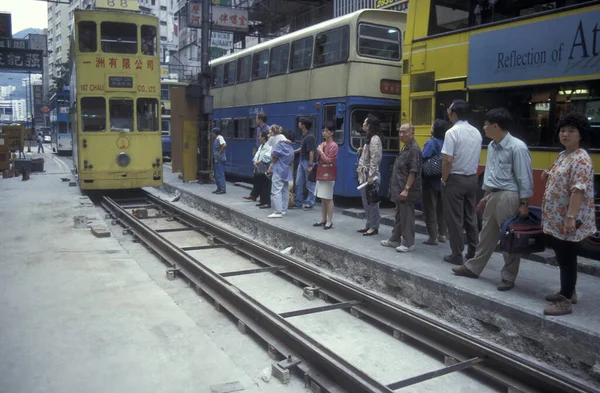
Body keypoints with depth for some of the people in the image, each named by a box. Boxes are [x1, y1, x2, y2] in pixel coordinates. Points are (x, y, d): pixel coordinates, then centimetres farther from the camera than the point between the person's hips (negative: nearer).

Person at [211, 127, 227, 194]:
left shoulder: (220, 137, -12)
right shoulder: (215, 139, 16)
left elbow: (224, 145, -27)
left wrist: (220, 152, -20)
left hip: (220, 160, -10)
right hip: (216, 159, 10)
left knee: (220, 174, -9)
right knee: (216, 174, 14)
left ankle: (223, 189, -6)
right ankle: (219, 188, 20)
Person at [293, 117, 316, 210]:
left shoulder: (310, 137, -19)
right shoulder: (304, 136, 10)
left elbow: (311, 152, -22)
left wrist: (310, 165, -25)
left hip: (308, 162, -10)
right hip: (302, 161, 10)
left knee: (310, 184, 1)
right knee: (298, 182, 13)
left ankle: (309, 203, 8)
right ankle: (298, 202, 22)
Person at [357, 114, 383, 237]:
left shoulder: (374, 139, -14)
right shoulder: (369, 138, 16)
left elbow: (374, 159, -20)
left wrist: (371, 176, -22)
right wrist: (361, 152, 6)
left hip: (370, 175, -10)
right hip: (364, 174, 10)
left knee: (372, 202, -3)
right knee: (366, 202, 14)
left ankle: (374, 227, 4)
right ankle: (368, 225, 22)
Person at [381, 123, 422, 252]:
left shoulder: (414, 149, -16)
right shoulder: (405, 148, 14)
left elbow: (413, 172, -21)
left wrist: (406, 189, -24)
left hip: (407, 191, -10)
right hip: (399, 189, 10)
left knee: (407, 217, -2)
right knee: (399, 215, 17)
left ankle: (408, 244, 7)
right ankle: (395, 240, 28)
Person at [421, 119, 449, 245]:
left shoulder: (431, 142, -16)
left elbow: (423, 159, -23)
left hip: (431, 181, -7)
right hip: (442, 180, 7)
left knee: (430, 210, 1)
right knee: (441, 208, 17)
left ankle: (433, 237, 3)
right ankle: (442, 234, 24)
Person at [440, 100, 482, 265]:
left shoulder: (452, 132, -15)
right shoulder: (477, 132, 7)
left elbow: (448, 160, -19)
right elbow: (476, 159, 11)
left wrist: (444, 179, -8)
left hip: (455, 179, -7)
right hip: (472, 179, 7)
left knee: (455, 219, 1)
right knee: (471, 217, 14)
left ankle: (457, 255, 7)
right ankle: (473, 252, 20)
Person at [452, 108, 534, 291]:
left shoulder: (517, 147, -16)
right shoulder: (492, 146, 7)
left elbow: (524, 178, -14)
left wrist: (524, 204, -15)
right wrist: (486, 196, 18)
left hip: (509, 197, -8)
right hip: (493, 195, 8)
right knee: (486, 235, 17)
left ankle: (508, 277, 16)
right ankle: (473, 268, 28)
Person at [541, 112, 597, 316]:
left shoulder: (581, 159, -18)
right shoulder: (563, 155, 13)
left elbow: (578, 190, -26)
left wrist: (571, 217, -31)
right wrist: (547, 176, 6)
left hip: (568, 222, -10)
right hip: (556, 220, 10)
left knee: (567, 259, -1)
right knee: (562, 258, 19)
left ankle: (565, 301, 8)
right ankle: (568, 292, 33)